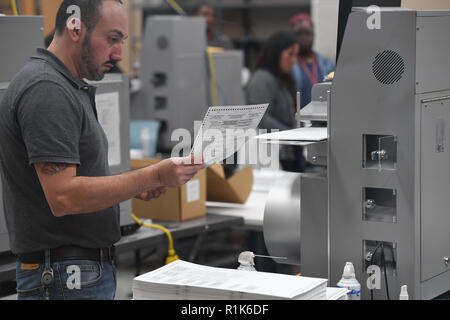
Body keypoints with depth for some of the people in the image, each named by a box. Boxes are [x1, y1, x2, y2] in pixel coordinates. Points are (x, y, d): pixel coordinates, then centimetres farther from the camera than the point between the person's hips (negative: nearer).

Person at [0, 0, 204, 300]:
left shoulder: (70, 88, 15)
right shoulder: (47, 90, -18)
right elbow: (63, 197, -25)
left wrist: (134, 186, 5)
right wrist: (154, 176, -23)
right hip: (66, 278, -10)